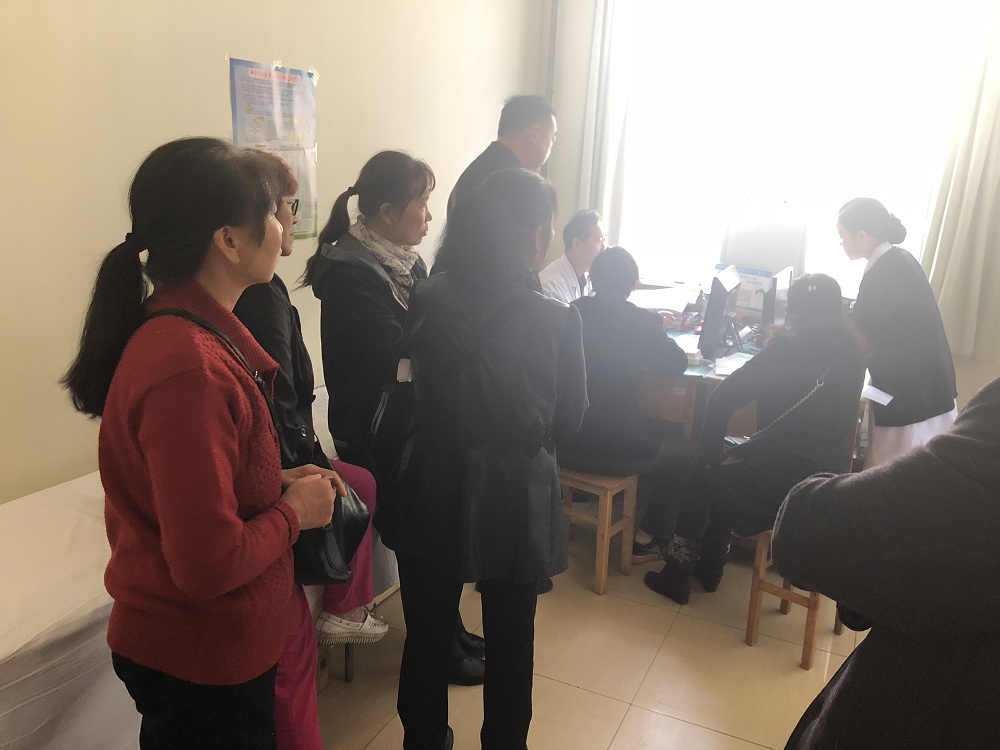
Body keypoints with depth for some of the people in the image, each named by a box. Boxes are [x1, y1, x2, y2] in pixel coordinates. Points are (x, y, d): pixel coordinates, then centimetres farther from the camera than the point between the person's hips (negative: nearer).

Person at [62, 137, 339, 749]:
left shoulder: (168, 330, 2)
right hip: (200, 666, -9)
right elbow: (209, 563, -28)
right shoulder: (191, 370, -30)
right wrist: (293, 512, -14)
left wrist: (277, 483, 1)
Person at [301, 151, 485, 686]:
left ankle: (450, 629, 36)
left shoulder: (405, 261, 5)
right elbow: (399, 356, -26)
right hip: (379, 437, -8)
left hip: (415, 425, 8)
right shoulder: (350, 276, -21)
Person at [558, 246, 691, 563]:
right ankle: (643, 541, 20)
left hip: (561, 441, 5)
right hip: (615, 449, -5)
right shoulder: (643, 321, -9)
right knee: (679, 459, 21)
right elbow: (677, 363, 6)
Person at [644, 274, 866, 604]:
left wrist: (714, 452, -3)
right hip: (828, 475, 6)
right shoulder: (852, 351, 5)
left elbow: (722, 398, -14)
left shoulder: (789, 347, -12)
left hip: (795, 477, -6)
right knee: (722, 473, 24)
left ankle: (677, 571, 22)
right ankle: (709, 566, 30)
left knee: (706, 475, 15)